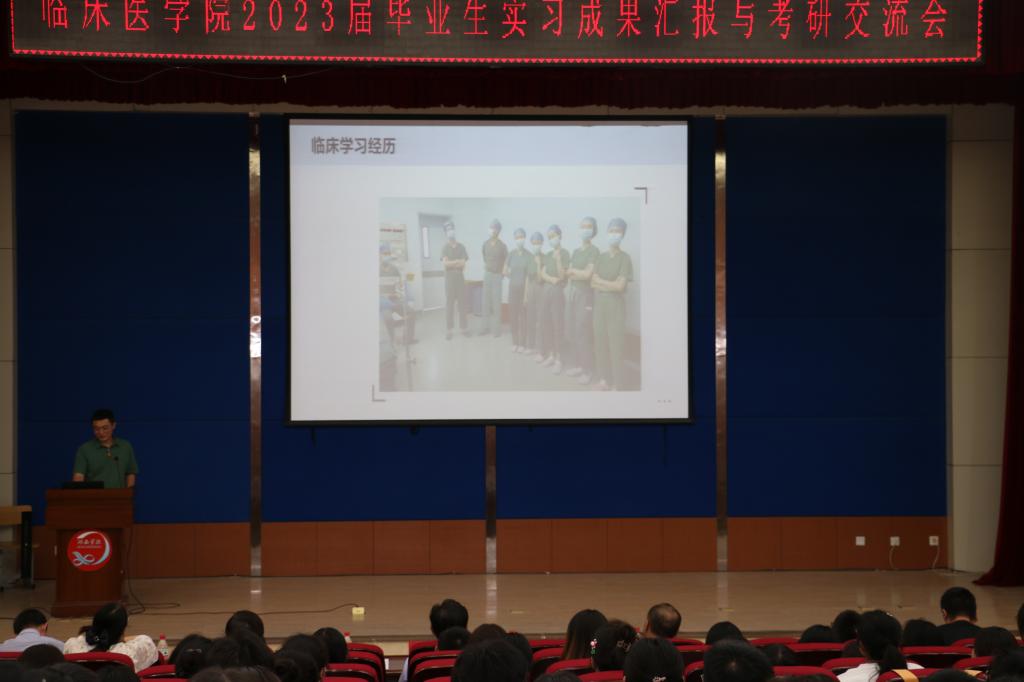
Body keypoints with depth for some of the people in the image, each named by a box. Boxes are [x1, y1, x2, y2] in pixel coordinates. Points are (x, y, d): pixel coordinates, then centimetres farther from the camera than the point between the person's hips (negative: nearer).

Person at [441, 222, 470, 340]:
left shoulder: (461, 247, 9)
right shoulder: (445, 248, 3)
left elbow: (463, 263, 0)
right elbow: (445, 263, -11)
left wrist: (451, 264, -10)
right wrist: (457, 262, -7)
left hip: (460, 277, 2)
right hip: (449, 277, -2)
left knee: (462, 302, 2)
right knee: (449, 303, -3)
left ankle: (463, 327, 8)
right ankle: (449, 329, -1)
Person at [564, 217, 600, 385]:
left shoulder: (594, 251, -7)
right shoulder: (576, 251, 15)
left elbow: (587, 274, -14)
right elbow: (568, 273, 8)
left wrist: (573, 271, -1)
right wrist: (580, 273, -9)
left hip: (585, 295, -7)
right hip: (573, 293, 7)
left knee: (583, 333, -8)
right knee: (571, 333, 8)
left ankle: (587, 370, -2)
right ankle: (578, 365, 18)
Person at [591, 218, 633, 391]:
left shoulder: (625, 258, -5)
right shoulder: (601, 257, 11)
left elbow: (620, 286, -12)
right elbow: (593, 283, 5)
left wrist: (601, 281, -2)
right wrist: (610, 285, -9)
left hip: (616, 306, -5)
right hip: (599, 305, 5)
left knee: (616, 345, -6)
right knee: (600, 343, 6)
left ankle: (619, 385, -3)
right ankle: (605, 378, 16)